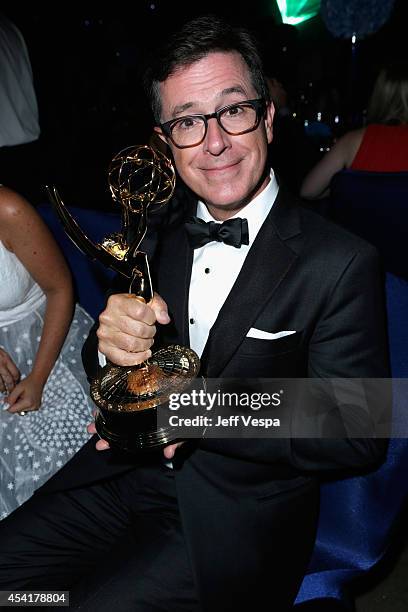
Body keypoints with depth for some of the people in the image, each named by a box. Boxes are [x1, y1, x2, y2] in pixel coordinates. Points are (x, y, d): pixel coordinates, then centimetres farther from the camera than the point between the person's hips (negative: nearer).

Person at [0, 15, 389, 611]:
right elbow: (100, 372, 6)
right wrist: (110, 345, -19)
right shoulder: (161, 235, 1)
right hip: (126, 473, 5)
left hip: (235, 513, -4)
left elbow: (360, 439, -15)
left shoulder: (342, 264, -16)